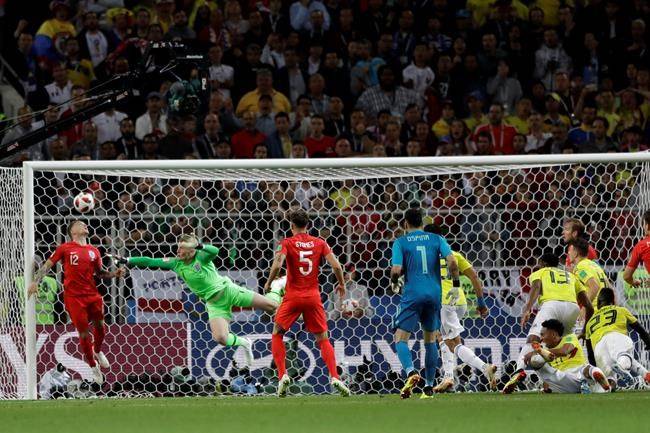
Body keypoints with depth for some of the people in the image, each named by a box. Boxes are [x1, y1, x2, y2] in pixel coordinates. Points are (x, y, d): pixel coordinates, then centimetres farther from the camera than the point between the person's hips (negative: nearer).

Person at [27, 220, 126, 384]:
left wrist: (115, 273, 3)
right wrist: (35, 281, -5)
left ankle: (98, 352, 41)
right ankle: (93, 366, 14)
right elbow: (47, 265, 3)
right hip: (73, 296, -4)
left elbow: (100, 273, 20)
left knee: (99, 326, 9)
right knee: (83, 333, -1)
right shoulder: (65, 248, 0)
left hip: (92, 295, 4)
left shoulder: (93, 251, 12)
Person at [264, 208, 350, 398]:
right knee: (323, 339, 10)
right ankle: (334, 377, -8)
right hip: (313, 296, 2)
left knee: (277, 334, 14)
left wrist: (268, 283, -3)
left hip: (293, 296, -2)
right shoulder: (319, 243, 4)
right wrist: (342, 284, 13)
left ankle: (282, 375, -2)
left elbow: (277, 264, -19)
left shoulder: (287, 243, -4)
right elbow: (336, 265, -3)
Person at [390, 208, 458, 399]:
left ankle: (411, 372, -29)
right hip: (434, 294, 4)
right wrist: (456, 284, 4)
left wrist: (394, 283, 12)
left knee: (401, 338, -2)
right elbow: (452, 261, -6)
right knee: (431, 339, 17)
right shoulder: (436, 239, 8)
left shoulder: (400, 242, 1)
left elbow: (396, 270, -9)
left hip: (412, 295, -4)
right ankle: (429, 386, 15)